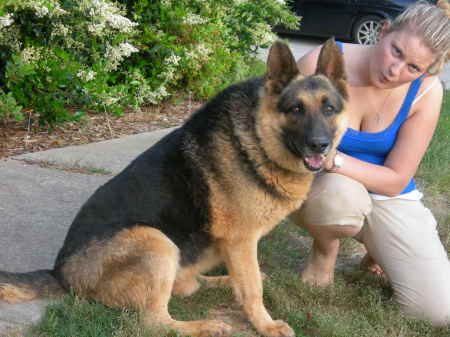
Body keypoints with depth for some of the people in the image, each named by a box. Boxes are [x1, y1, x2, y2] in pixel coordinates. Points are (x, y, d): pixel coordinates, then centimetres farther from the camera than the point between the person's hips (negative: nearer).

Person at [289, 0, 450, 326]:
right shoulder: (321, 63, -22)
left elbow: (395, 180, -16)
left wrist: (333, 159, -33)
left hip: (389, 198, 2)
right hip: (320, 188, -2)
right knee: (338, 195, -41)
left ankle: (379, 248, 18)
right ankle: (326, 248, -4)